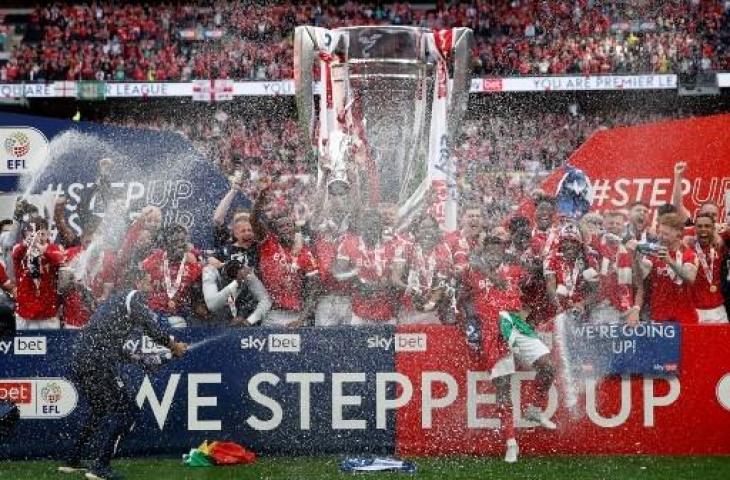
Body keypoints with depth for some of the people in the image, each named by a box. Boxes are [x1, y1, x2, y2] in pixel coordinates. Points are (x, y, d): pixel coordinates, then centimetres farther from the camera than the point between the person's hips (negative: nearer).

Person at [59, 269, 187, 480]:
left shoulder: (115, 300, 28)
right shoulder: (135, 298, 1)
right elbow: (153, 330, -9)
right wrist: (174, 346, 7)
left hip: (77, 359, 9)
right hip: (98, 362, -9)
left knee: (100, 409, 26)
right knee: (126, 409, -2)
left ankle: (71, 461, 27)